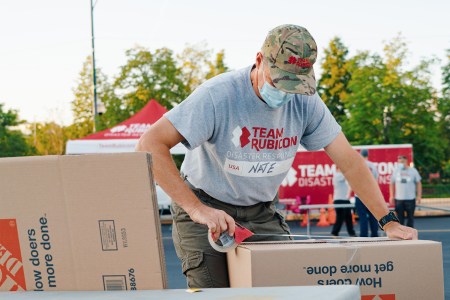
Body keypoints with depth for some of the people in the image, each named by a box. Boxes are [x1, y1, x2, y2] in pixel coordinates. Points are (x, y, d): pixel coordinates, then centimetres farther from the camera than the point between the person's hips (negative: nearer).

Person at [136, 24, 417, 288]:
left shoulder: (305, 101, -11)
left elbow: (349, 160, -5)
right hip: (206, 210, -4)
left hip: (262, 214, 4)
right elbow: (150, 144, -31)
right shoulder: (217, 96, -26)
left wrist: (388, 221, -13)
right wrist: (196, 209, -38)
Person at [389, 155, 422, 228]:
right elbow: (392, 184, 10)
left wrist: (419, 196, -2)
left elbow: (418, 183, 4)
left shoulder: (413, 171, 1)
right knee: (399, 218, 3)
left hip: (410, 199, -1)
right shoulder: (395, 171, 5)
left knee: (410, 217, 4)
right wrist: (391, 196, 3)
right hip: (398, 199, 1)